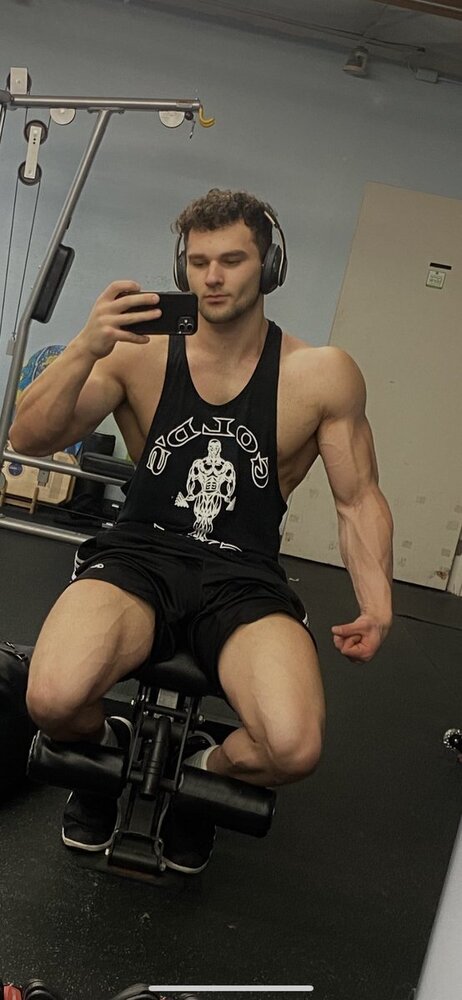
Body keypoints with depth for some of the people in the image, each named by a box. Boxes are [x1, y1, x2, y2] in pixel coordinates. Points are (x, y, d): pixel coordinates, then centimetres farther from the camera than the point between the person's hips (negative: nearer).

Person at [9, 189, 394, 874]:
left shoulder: (322, 375, 2)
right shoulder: (141, 356, 3)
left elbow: (360, 499, 8)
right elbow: (29, 439, -3)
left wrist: (377, 605, -7)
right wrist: (87, 348, -19)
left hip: (244, 577, 0)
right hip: (139, 556, 1)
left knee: (295, 750, -26)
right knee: (54, 702, -29)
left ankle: (202, 771, 14)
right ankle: (106, 747, 13)